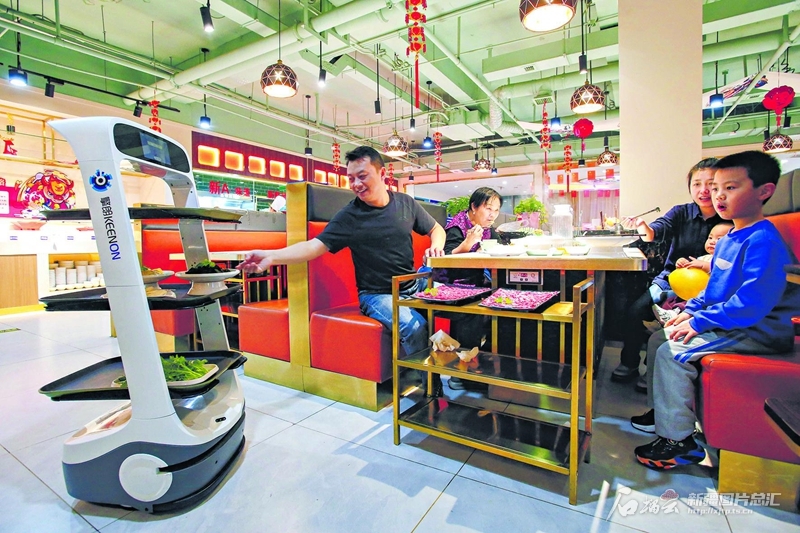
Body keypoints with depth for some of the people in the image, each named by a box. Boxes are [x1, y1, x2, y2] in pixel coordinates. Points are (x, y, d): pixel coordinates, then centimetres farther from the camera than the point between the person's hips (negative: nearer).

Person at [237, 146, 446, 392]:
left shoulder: (406, 203, 5)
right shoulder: (349, 216, -7)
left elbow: (436, 228, 17)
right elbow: (315, 246, -15)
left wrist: (436, 246, -6)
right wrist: (271, 256, -30)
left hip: (414, 287, 5)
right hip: (377, 295, -4)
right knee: (415, 327, -31)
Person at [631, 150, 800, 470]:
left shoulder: (763, 241, -21)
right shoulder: (728, 239, 11)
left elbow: (752, 303, -29)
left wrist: (700, 322, -25)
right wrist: (691, 310, 6)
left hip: (756, 332, -10)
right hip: (726, 324, 10)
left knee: (672, 353, -22)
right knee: (657, 339, 9)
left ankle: (679, 439, -8)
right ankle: (660, 410, 23)